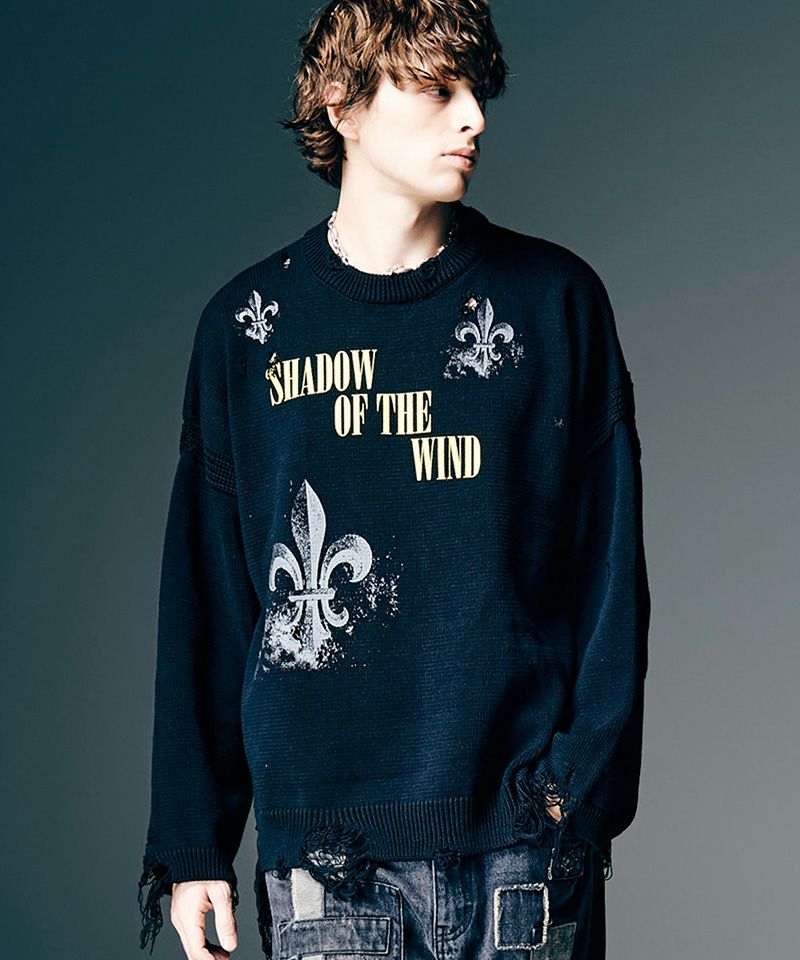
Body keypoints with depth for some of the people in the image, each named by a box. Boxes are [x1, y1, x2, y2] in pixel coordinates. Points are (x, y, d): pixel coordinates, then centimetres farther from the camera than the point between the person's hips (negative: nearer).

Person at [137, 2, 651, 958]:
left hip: (524, 839, 0)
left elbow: (610, 567, 2)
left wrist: (585, 783, -8)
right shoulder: (249, 324, 5)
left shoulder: (557, 301, 4)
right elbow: (203, 599, 7)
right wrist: (192, 841, 3)